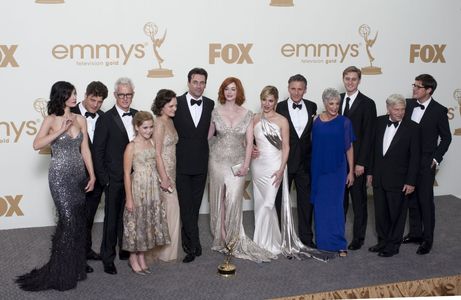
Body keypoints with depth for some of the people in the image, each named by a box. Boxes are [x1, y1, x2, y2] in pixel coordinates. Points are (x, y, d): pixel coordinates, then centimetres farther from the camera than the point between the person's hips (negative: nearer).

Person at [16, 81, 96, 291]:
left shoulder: (80, 120, 7)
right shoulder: (51, 120, -5)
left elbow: (85, 149, 7)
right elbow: (37, 145, -18)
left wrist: (92, 175, 2)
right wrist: (61, 130, -20)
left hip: (79, 175, 5)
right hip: (60, 176, -5)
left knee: (78, 220, 9)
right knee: (68, 221, -7)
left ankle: (76, 264, 23)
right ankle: (62, 273, 5)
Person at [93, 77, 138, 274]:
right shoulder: (105, 120, -8)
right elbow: (98, 152, -7)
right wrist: (104, 179, -10)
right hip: (114, 179, -4)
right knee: (112, 219, 3)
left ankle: (126, 250, 31)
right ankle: (108, 258, 15)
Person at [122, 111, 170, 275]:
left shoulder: (152, 143, 6)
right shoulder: (132, 146, -12)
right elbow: (127, 173, -12)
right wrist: (129, 198, -13)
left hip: (153, 188, 6)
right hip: (138, 188, -6)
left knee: (149, 222, 12)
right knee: (136, 222, 4)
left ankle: (142, 256, 26)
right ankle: (133, 258, 20)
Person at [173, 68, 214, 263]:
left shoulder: (210, 105, 2)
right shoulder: (177, 103, -5)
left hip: (201, 164, 3)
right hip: (182, 163, -3)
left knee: (195, 205, 11)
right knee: (185, 204, -1)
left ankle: (187, 242, 23)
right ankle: (194, 243, 4)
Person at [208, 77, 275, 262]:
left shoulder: (247, 115, 1)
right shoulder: (216, 113, 2)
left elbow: (249, 142, -1)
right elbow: (209, 136, 12)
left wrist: (246, 164, -8)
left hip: (238, 162, -1)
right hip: (218, 161, 1)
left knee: (234, 200, -10)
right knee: (219, 199, 5)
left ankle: (233, 239, 5)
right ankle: (221, 238, 17)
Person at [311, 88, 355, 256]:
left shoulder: (344, 122, -3)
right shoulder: (316, 122, 1)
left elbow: (349, 148, 0)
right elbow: (313, 145, 7)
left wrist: (351, 171, -2)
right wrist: (312, 169, 2)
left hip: (337, 169, -2)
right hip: (319, 169, 2)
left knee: (336, 205, -1)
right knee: (320, 205, 8)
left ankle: (339, 244, 4)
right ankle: (323, 241, 19)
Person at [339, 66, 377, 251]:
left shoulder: (367, 104, -8)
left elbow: (368, 136, -11)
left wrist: (361, 163, -15)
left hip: (357, 161, -4)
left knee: (359, 201, 7)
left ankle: (358, 237, 18)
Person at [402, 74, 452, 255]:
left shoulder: (439, 111, -9)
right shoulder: (408, 104, 2)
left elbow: (446, 138, -2)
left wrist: (436, 158, -9)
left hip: (426, 163, -4)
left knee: (426, 200, 0)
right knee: (412, 199, 13)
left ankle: (427, 238, 11)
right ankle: (415, 233, 26)